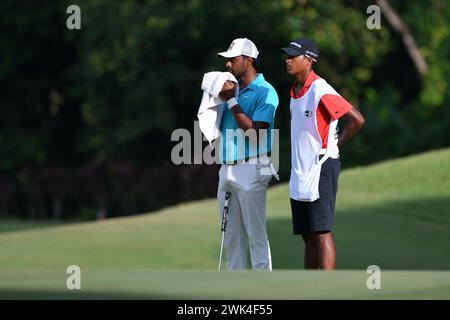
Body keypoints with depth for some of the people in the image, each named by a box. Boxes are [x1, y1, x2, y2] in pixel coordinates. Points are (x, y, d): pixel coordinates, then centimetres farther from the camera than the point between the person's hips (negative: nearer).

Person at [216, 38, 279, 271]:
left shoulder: (265, 92, -7)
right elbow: (216, 127, 21)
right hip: (227, 170, 8)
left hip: (251, 170, -8)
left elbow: (254, 131, -18)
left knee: (256, 234, -8)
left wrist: (231, 101, -14)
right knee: (232, 235, 10)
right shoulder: (232, 88, 16)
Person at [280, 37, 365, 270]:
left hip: (321, 169, -9)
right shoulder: (295, 91, 13)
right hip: (300, 173, 9)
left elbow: (357, 120, -17)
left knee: (321, 233, -13)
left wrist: (335, 144, -7)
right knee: (308, 237, 11)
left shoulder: (320, 91, -15)